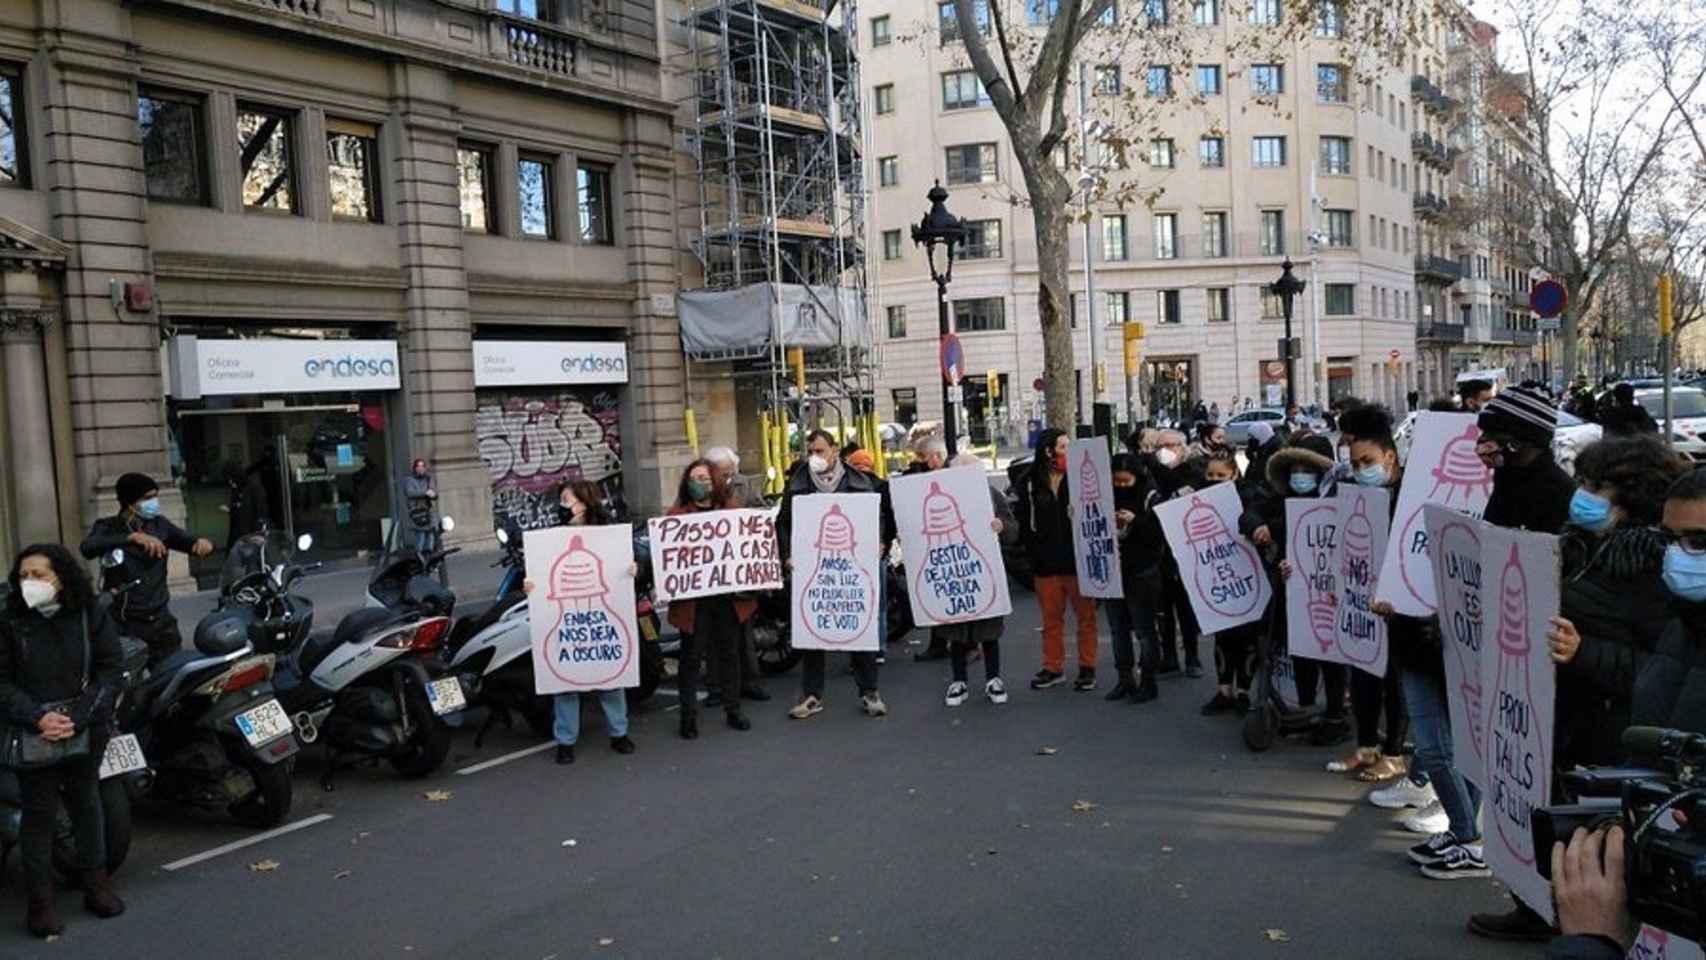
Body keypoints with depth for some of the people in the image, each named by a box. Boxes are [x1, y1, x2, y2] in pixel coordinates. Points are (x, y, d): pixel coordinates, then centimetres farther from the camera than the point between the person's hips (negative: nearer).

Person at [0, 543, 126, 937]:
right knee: (39, 814, 5)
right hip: (33, 735, -1)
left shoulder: (91, 616, -5)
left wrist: (78, 717, -17)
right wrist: (37, 719, -19)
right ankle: (40, 900, 15)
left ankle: (95, 883, 27)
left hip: (86, 731, 1)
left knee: (86, 804, 14)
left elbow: (112, 669, -6)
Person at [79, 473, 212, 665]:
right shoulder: (107, 527, -2)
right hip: (122, 625, -3)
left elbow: (188, 542, 13)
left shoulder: (159, 524, 8)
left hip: (160, 619, 3)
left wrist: (201, 542, -12)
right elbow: (87, 548, -22)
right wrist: (133, 537, -36)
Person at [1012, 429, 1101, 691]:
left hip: (1079, 561, -2)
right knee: (1051, 619, 13)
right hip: (1046, 564, 2)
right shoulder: (1030, 484, 2)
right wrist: (1034, 551, -3)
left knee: (1085, 617, 6)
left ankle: (1087, 667, 17)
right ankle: (1053, 667, 24)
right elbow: (1023, 522, 4)